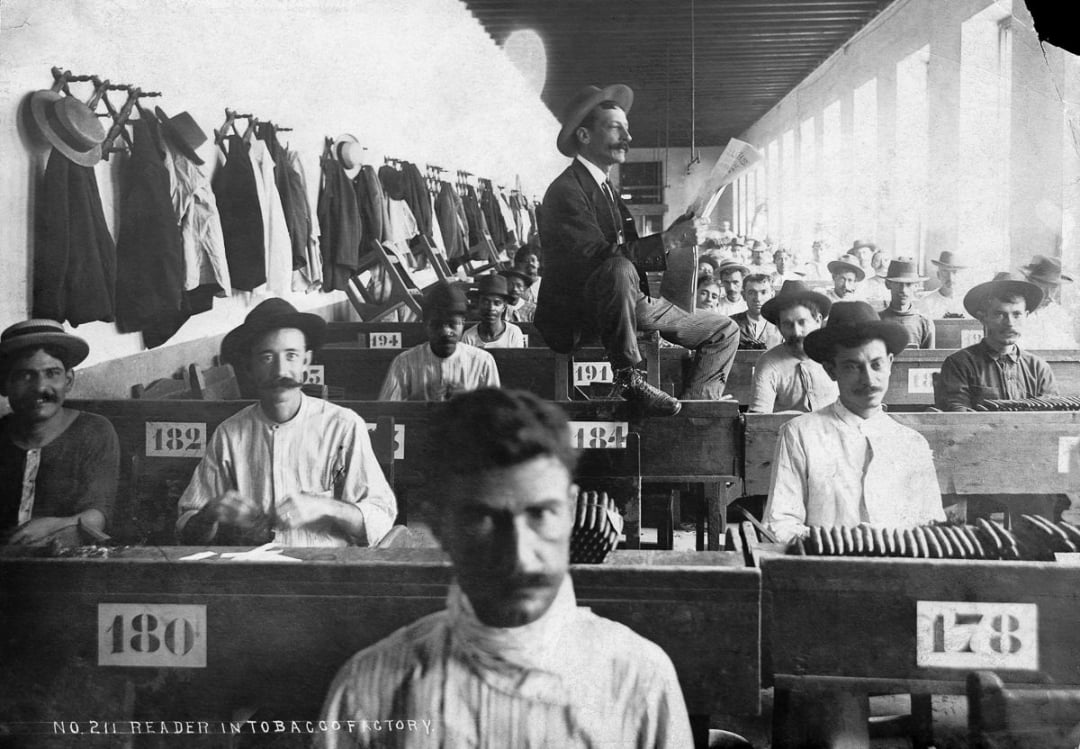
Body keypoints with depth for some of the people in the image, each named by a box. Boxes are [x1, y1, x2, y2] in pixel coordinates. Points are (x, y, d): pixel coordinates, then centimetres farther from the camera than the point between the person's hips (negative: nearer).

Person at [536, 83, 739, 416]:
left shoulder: (606, 190, 17)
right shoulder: (565, 190, -14)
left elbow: (635, 253, 12)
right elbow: (598, 254, -28)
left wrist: (676, 249, -3)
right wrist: (667, 241, -27)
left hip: (631, 302, 9)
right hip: (576, 317, -9)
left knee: (723, 331, 8)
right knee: (619, 269, -41)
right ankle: (628, 377, -29)